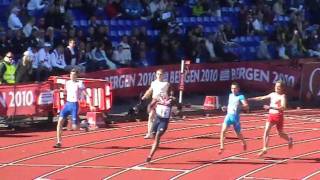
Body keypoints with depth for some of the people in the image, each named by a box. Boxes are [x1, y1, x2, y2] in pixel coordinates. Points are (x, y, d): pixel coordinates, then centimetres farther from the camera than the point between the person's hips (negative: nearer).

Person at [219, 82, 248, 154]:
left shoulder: (241, 96, -9)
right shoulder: (230, 95, 11)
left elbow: (246, 106, -19)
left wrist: (239, 106, -36)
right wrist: (225, 108, 10)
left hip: (236, 116, -4)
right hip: (228, 115, 4)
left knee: (238, 133, 13)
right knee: (223, 130, -16)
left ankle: (244, 143, 44)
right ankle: (222, 147, -15)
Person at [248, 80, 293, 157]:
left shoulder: (282, 96, -10)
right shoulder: (272, 94, 9)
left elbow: (283, 107, -24)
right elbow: (263, 98, 22)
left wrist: (270, 107, -33)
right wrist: (251, 99, 19)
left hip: (278, 116, -5)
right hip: (271, 115, 5)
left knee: (280, 134, 10)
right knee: (266, 131, -10)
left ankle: (289, 139, 42)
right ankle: (264, 149, -9)